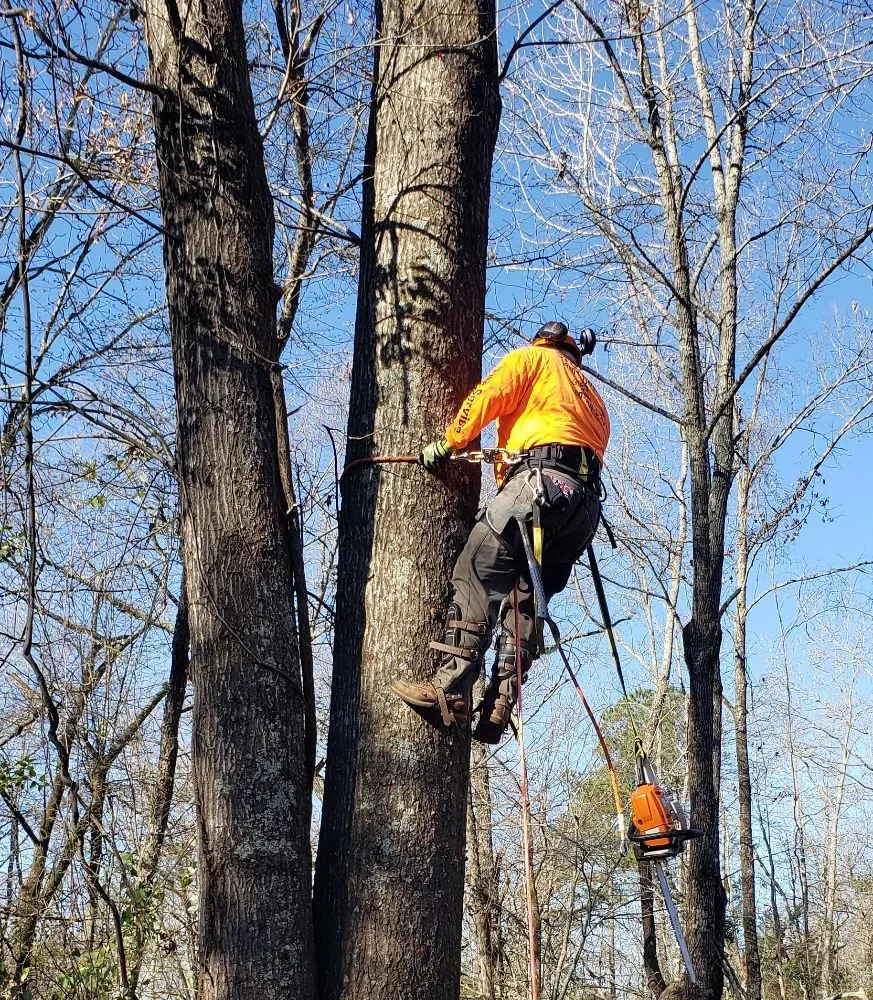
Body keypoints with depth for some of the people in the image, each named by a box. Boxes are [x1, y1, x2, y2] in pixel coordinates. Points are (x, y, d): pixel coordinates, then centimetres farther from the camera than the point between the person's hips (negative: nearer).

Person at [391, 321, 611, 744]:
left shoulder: (534, 358, 19)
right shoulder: (592, 398, 39)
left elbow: (488, 397, 4)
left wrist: (447, 444, 11)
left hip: (543, 478, -8)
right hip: (586, 501, 8)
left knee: (477, 574, -15)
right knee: (525, 598, 6)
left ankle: (451, 688, -27)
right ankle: (500, 704, -5)